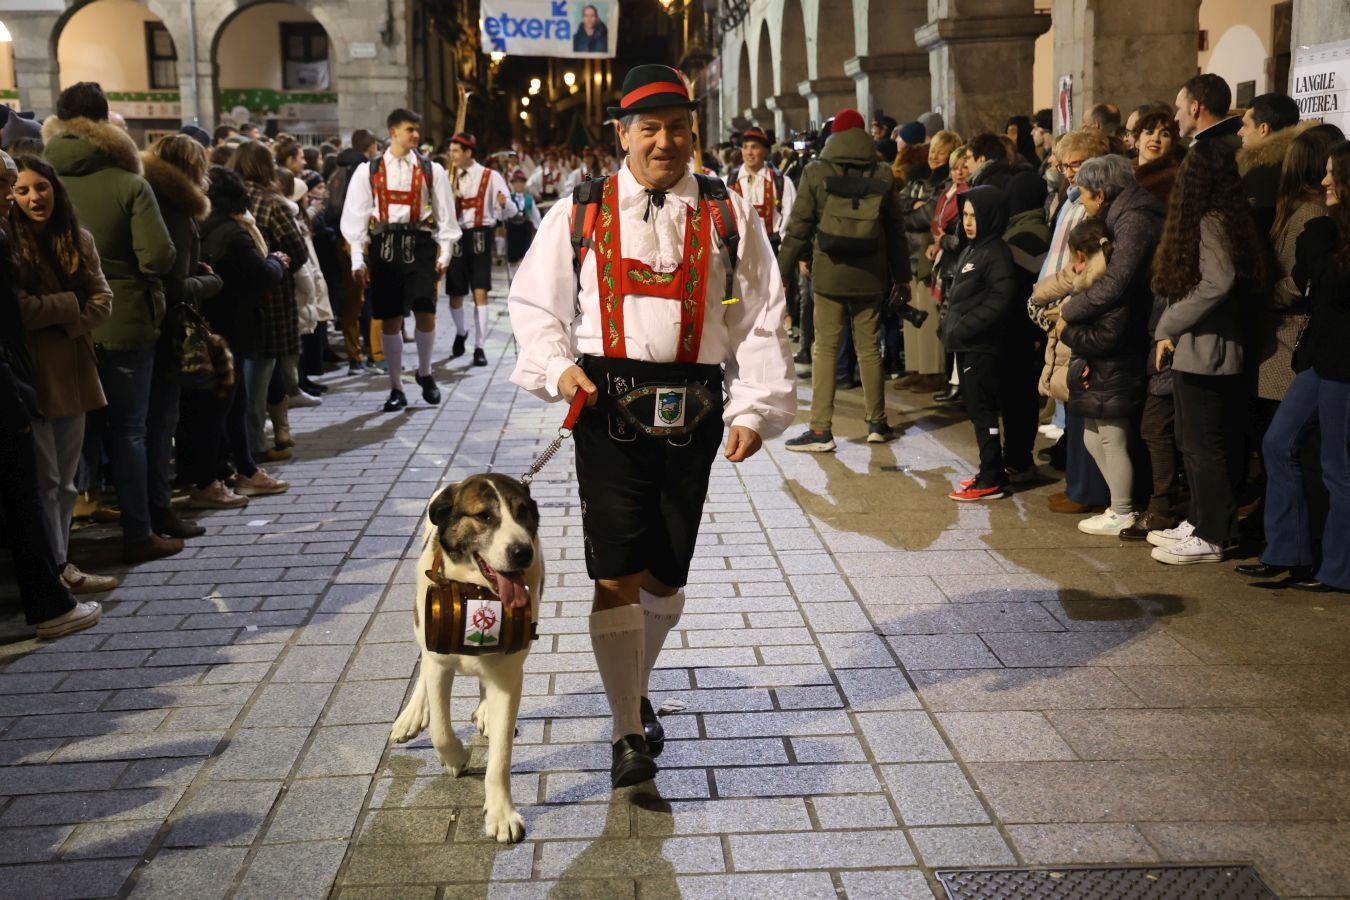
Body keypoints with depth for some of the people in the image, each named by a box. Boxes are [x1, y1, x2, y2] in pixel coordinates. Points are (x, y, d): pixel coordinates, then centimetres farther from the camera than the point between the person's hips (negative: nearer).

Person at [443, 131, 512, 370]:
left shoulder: (490, 177, -4)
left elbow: (509, 212, -8)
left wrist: (504, 203, -30)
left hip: (480, 238, -3)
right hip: (456, 238, 3)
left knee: (480, 293, -8)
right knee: (455, 295, 7)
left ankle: (479, 348, 1)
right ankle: (461, 333, 36)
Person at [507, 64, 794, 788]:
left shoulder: (728, 215, 7)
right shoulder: (579, 213, 6)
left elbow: (761, 320, 6)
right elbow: (534, 303, 12)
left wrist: (754, 409, -4)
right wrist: (557, 366, -6)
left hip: (693, 410, 2)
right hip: (608, 404, -1)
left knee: (666, 576, 10)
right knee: (617, 573, -8)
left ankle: (637, 688, 37)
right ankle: (628, 734, 3)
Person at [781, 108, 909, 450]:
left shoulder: (816, 172, -3)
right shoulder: (883, 174, 5)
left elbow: (798, 227, -4)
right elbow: (896, 228, 8)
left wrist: (783, 271, 2)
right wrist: (901, 275, 15)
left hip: (828, 274, -2)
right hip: (870, 276, 3)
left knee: (825, 349, 0)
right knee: (869, 348, 11)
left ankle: (821, 430, -3)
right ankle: (877, 423, 20)